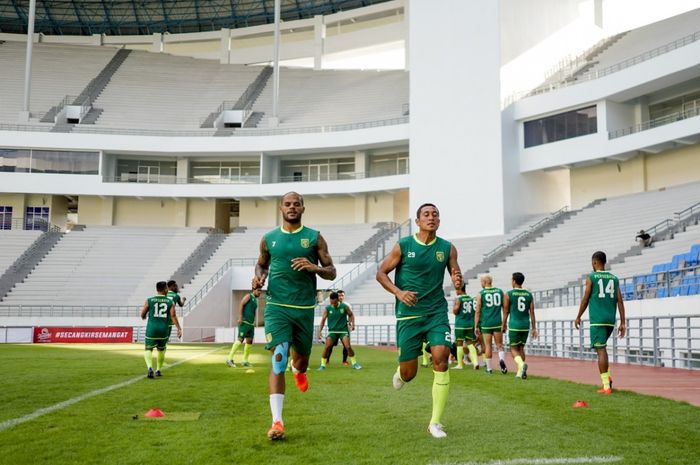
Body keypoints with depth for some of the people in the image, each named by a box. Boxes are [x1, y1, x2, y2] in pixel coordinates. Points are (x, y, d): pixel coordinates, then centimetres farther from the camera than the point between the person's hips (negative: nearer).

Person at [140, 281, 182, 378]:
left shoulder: (149, 300, 2)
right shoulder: (170, 302, 3)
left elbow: (142, 315, 6)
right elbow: (173, 316, -7)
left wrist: (144, 317, 29)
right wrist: (179, 329, -8)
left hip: (151, 329, -1)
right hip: (164, 330, 1)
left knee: (148, 350, 3)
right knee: (161, 350, 21)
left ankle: (150, 368, -21)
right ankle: (158, 370, 25)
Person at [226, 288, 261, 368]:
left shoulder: (255, 300, 22)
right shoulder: (248, 296, -2)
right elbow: (241, 304, -13)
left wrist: (254, 322, 20)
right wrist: (240, 317, -20)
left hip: (251, 324, 9)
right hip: (244, 322, -9)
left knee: (249, 341, 5)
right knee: (240, 340, -14)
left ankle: (245, 361, 10)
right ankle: (230, 359, -13)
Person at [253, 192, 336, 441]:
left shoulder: (314, 237, 3)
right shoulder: (269, 238, 7)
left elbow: (332, 272, 3)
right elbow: (262, 264, 23)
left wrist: (314, 267, -17)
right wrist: (259, 276, 0)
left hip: (304, 308, 1)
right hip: (277, 306, -1)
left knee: (301, 358, 15)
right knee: (278, 358, -15)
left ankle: (298, 371, 57)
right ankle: (277, 421, -15)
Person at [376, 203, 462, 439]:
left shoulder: (447, 248, 3)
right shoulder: (403, 246, -2)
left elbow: (456, 276, 10)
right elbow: (381, 273, 2)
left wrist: (458, 282, -15)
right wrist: (399, 292, -15)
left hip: (437, 312, 1)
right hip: (408, 314, -1)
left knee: (441, 358, -18)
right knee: (409, 374, 2)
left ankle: (435, 422, -6)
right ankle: (400, 372, 44)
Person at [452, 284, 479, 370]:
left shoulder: (458, 299, -10)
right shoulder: (471, 299, 8)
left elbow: (455, 311, -14)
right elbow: (474, 310, 12)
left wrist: (454, 307, 4)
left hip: (460, 324, -5)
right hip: (470, 324, 5)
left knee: (459, 343, 2)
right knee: (470, 343, 10)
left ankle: (460, 365, 6)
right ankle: (475, 362, -4)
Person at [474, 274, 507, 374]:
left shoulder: (481, 294, -2)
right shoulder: (500, 291, 6)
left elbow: (477, 311, -3)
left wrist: (476, 326, 2)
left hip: (486, 323, -2)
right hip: (498, 322, 2)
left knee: (488, 345, 7)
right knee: (499, 345, 9)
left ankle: (489, 368, 11)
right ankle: (502, 359, -18)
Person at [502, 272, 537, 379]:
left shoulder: (508, 294, -5)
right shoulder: (529, 294, 5)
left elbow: (506, 312, -2)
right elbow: (532, 313, 3)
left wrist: (503, 325, 10)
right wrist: (534, 328, 6)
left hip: (514, 325, -4)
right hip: (525, 325, 4)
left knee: (513, 349, 5)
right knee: (521, 347, 17)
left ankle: (521, 364, -23)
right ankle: (520, 372, 15)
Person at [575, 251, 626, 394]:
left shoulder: (591, 278, -2)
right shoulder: (614, 278, 10)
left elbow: (585, 299, -2)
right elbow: (620, 301, 5)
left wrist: (578, 317, 10)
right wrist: (622, 323, 6)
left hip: (597, 320, -5)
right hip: (611, 320, 5)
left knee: (601, 350, -5)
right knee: (601, 347, 23)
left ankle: (606, 386, -9)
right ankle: (607, 376, 9)